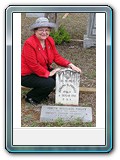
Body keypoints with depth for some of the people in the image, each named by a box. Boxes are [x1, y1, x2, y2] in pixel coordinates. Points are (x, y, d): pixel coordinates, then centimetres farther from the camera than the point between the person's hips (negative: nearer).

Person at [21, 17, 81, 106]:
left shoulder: (50, 40, 0)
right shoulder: (29, 43, -23)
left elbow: (56, 57, 2)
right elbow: (33, 65, -25)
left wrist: (70, 65, -12)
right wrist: (48, 73, -24)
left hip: (43, 71, 8)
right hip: (27, 75, -8)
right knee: (50, 83, -25)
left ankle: (42, 95, 9)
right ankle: (30, 97, -1)